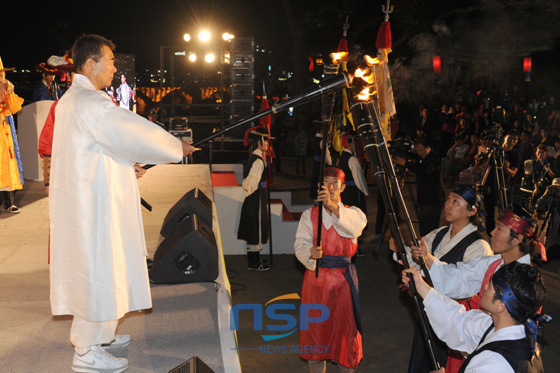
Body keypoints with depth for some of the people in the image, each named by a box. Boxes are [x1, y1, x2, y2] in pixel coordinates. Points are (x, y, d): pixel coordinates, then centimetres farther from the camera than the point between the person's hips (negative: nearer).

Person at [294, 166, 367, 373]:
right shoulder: (310, 214, 5)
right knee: (316, 329, 8)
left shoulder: (353, 213, 2)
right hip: (316, 277, 1)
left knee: (345, 329, 5)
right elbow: (300, 244, -6)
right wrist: (311, 253, -29)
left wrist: (332, 205, -40)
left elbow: (354, 227, -24)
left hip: (343, 280, -1)